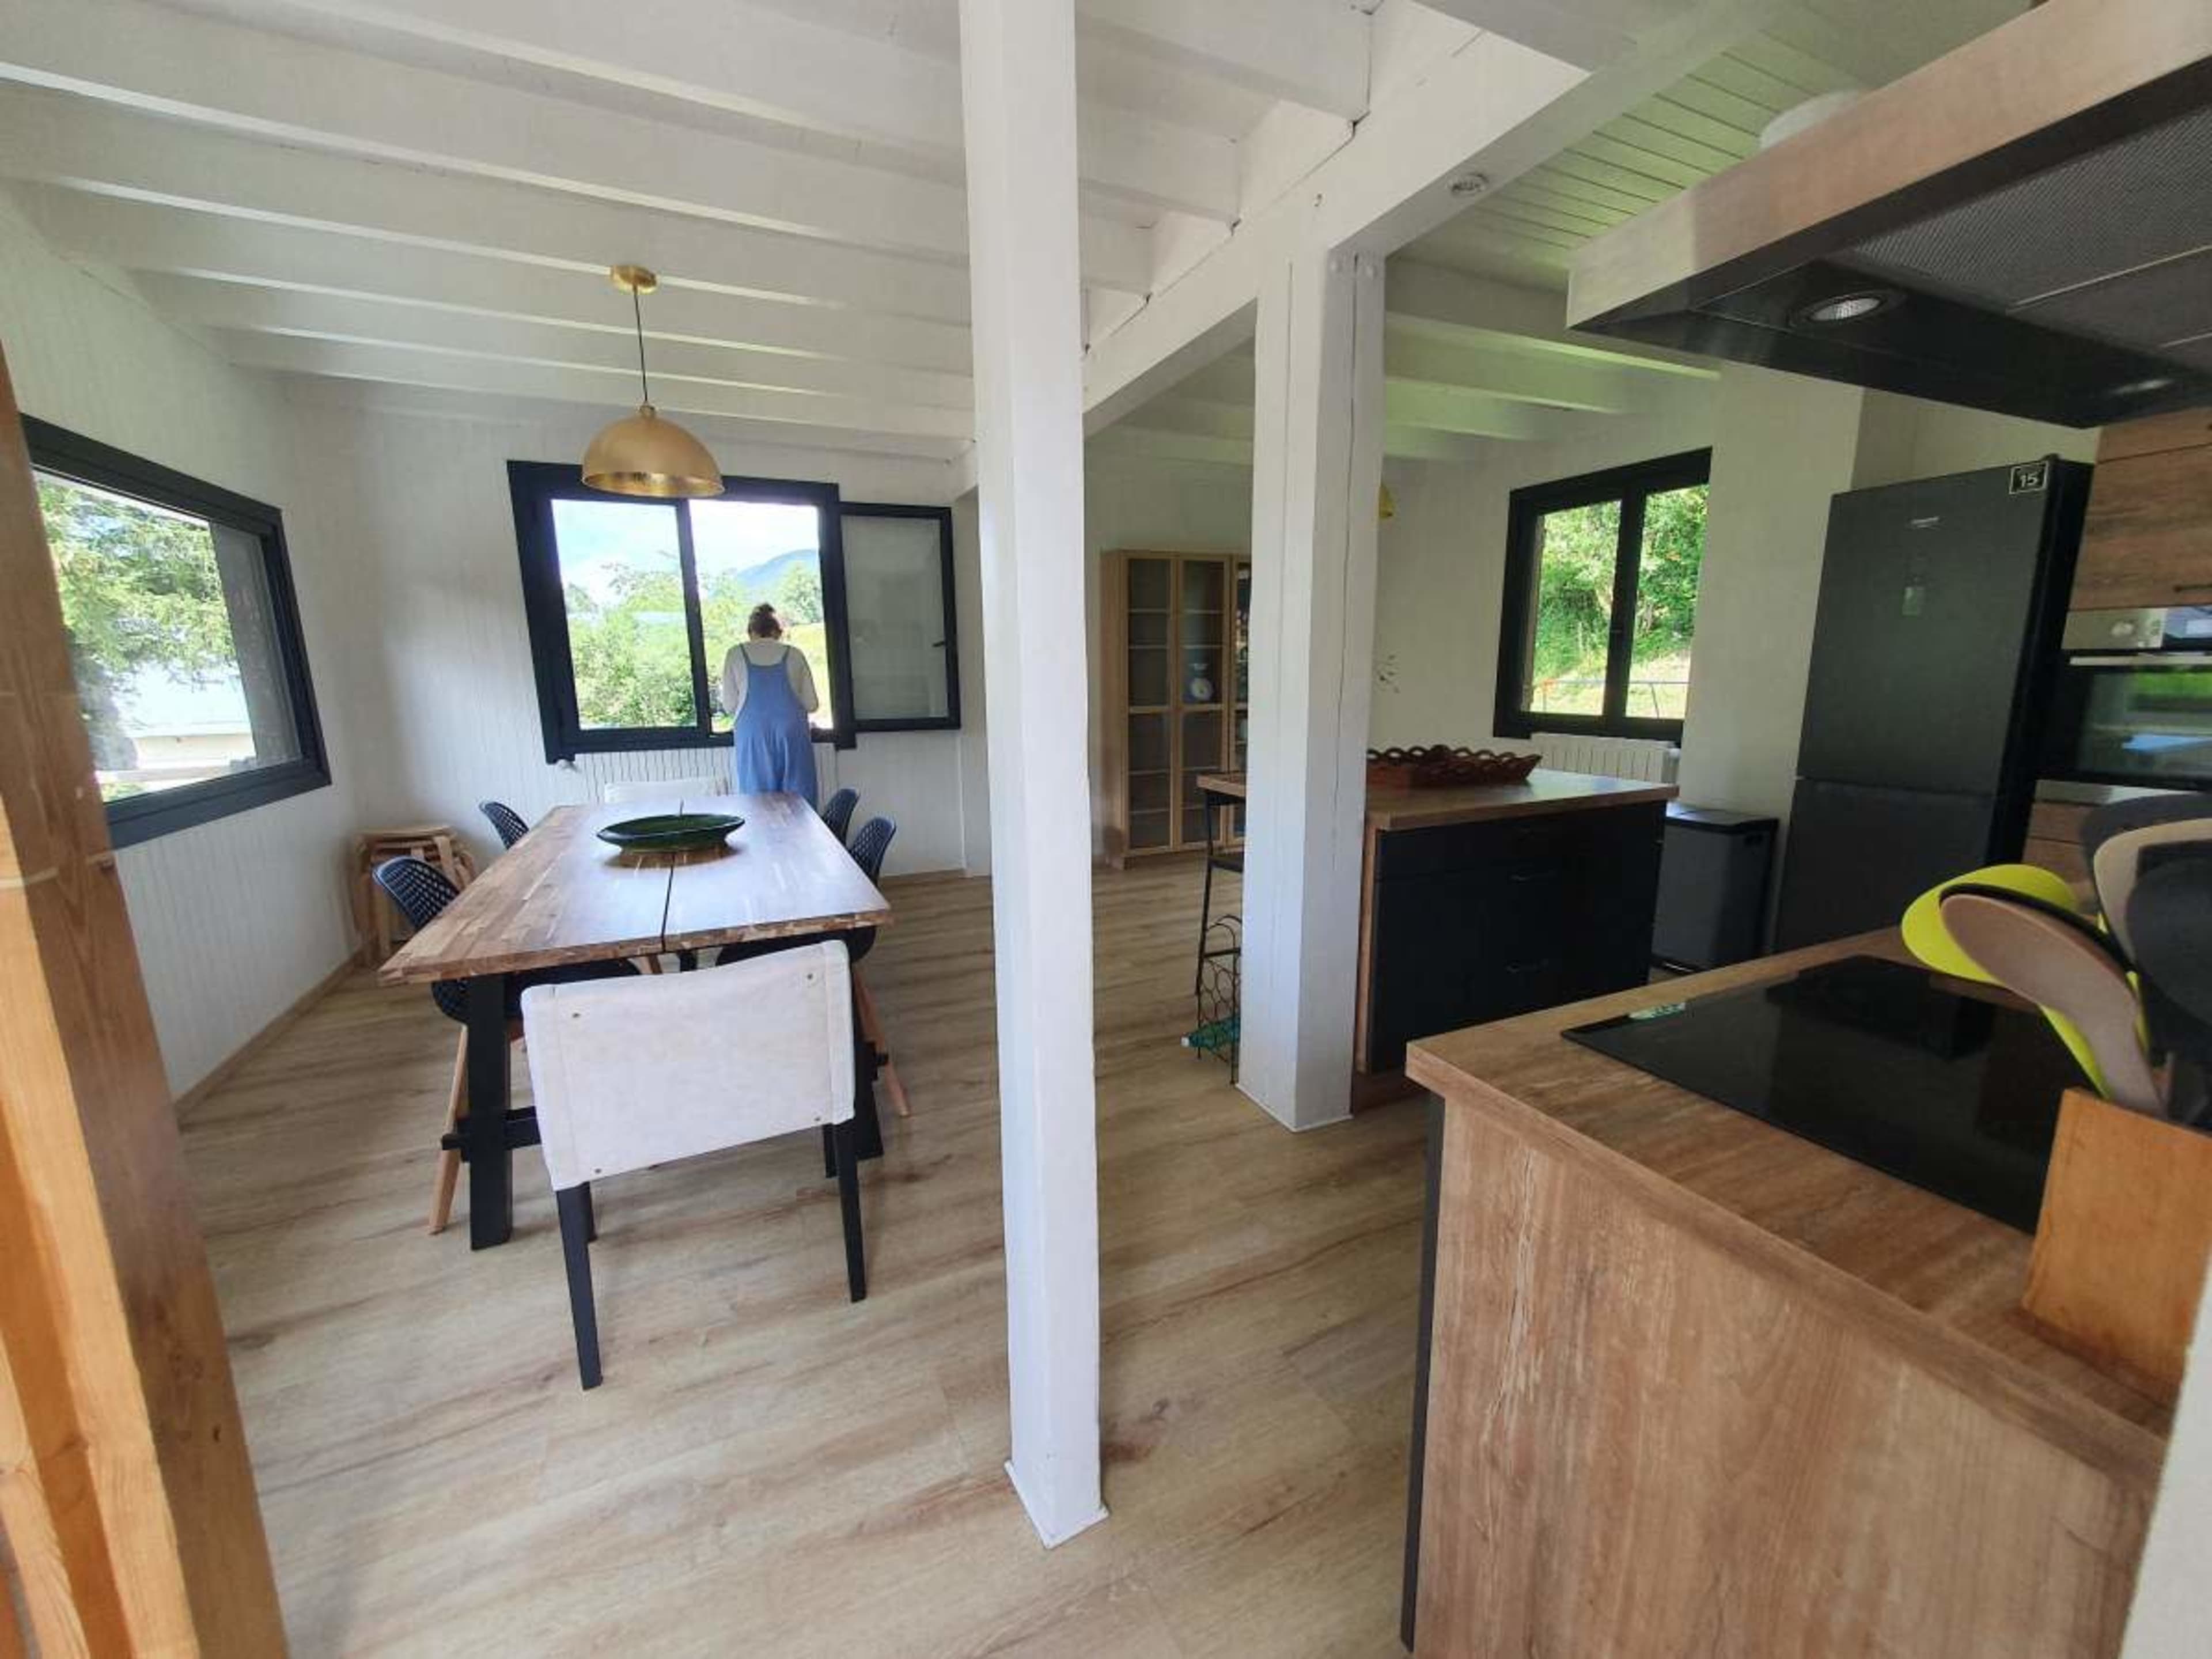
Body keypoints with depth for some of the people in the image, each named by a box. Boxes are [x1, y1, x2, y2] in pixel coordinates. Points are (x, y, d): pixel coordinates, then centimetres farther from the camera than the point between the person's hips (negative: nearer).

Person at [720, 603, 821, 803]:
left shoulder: (736, 655, 7)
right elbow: (812, 704, 7)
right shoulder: (794, 654, 6)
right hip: (792, 732, 0)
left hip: (752, 735, 0)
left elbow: (729, 706, 6)